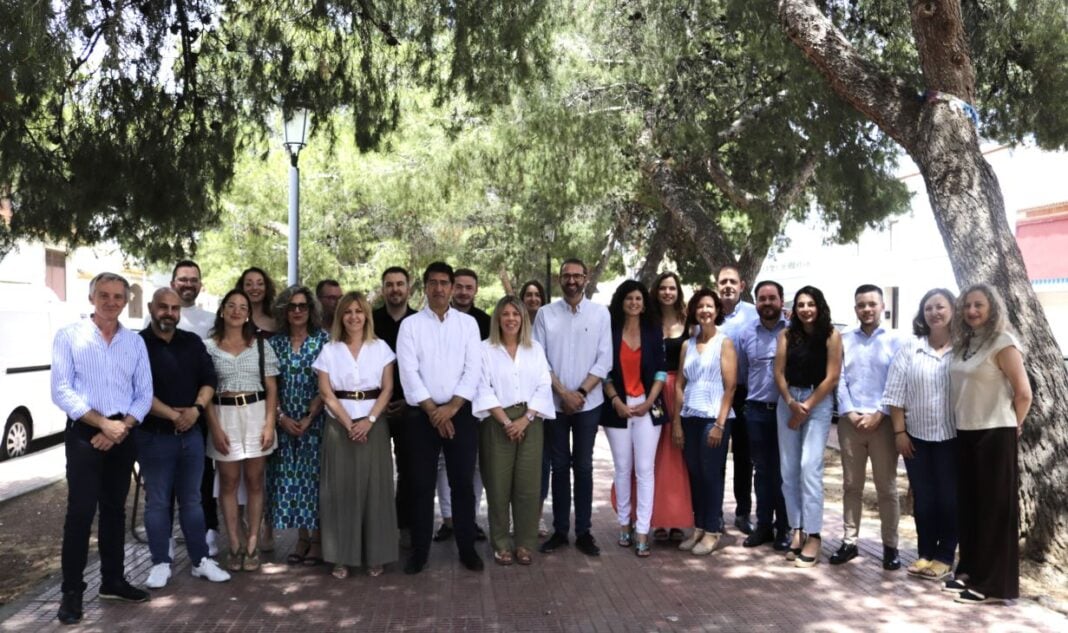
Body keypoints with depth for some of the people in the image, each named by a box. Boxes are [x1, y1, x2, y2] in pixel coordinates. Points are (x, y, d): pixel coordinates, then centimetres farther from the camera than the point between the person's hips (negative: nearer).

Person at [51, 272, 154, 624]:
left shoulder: (135, 342, 8)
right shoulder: (69, 337, -2)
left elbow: (144, 393, 5)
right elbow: (61, 391, -10)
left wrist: (121, 427, -10)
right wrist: (103, 423, -16)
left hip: (123, 435, 4)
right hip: (84, 433, -4)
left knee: (115, 509, 12)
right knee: (80, 511, -6)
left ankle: (113, 581, 24)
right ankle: (72, 591, 4)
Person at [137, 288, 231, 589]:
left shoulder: (193, 342, 8)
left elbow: (209, 380, 6)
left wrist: (196, 409, -12)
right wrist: (173, 415, -15)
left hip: (191, 433, 4)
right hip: (153, 436, -4)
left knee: (191, 499, 11)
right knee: (157, 501, 5)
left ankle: (201, 560, 18)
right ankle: (161, 563, 15)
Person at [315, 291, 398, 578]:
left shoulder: (380, 348, 5)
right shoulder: (329, 350, 5)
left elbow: (387, 388, 0)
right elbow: (326, 393, -1)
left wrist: (369, 420, -12)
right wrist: (349, 424, -11)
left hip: (374, 424, 0)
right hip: (339, 425, 0)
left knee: (374, 487, 1)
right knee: (341, 488, 1)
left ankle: (375, 555, 10)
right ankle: (342, 557, 8)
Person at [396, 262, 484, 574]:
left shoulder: (468, 323, 5)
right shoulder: (410, 324, 2)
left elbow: (473, 369, -2)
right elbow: (409, 371, -6)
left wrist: (452, 407, -12)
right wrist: (432, 410, -12)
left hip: (461, 412, 1)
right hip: (422, 414, 0)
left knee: (463, 482, 5)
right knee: (422, 485, 5)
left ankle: (467, 548, 16)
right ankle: (419, 550, 15)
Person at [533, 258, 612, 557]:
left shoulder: (600, 313, 0)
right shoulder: (545, 313, 1)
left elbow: (604, 360, -3)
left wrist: (581, 392, -11)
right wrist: (563, 392, -10)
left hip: (588, 403, 0)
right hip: (554, 402, 0)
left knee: (583, 467, 6)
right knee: (559, 466, 8)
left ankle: (583, 531, 13)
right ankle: (559, 530, 16)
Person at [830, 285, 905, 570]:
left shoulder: (895, 341, 4)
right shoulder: (844, 340, 11)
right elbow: (839, 379, 4)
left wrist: (879, 414, -12)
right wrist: (850, 413, -8)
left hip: (883, 421, -2)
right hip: (850, 421, 2)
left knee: (887, 487, 3)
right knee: (851, 485, 8)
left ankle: (890, 546, 12)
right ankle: (849, 541, 15)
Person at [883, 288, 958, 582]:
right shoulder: (909, 348, 2)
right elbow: (896, 394, 2)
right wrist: (899, 431, -2)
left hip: (953, 436, -2)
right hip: (917, 436, 2)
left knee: (949, 498, 6)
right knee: (923, 497, 10)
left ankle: (945, 557, 17)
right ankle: (925, 553, 21)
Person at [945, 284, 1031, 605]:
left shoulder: (1003, 343, -11)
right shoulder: (963, 344, 12)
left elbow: (1023, 393, -11)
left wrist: (1012, 426, -1)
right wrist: (958, 421, 10)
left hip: (994, 435, -7)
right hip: (965, 434, 8)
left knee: (995, 507, -1)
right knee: (968, 504, 13)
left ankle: (995, 583, 5)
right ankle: (970, 569, 25)